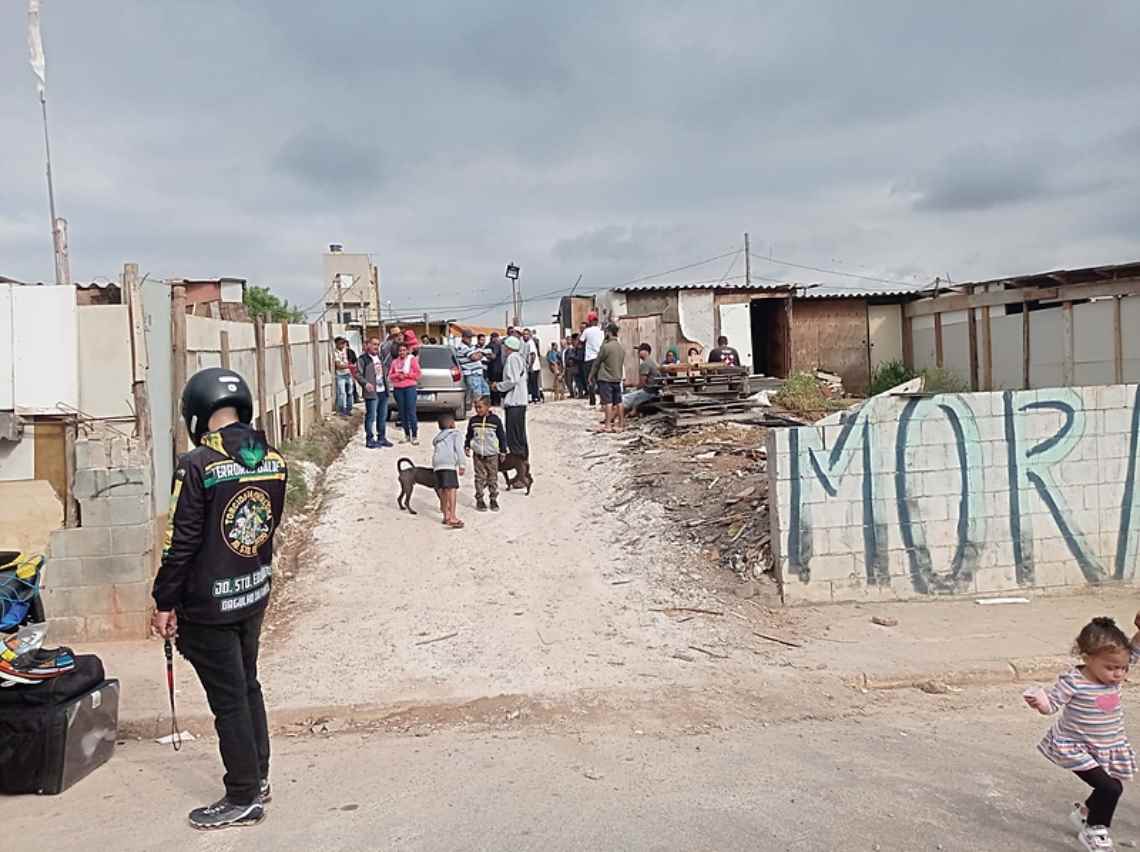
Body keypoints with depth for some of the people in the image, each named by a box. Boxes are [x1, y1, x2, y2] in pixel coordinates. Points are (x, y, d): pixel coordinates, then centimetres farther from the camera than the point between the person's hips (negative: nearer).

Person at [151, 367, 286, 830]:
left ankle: (243, 799, 18)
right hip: (255, 595, 6)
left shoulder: (198, 465, -21)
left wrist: (164, 603, -7)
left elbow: (182, 541, -18)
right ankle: (257, 779, 34)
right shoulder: (273, 459, -1)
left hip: (209, 605, -6)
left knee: (228, 699, 5)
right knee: (247, 686, 21)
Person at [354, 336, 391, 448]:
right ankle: (369, 440, 1)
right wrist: (365, 383, -24)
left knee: (383, 417, 12)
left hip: (383, 392, 7)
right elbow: (358, 374, -12)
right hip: (372, 393, -7)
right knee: (371, 417, -5)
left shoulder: (380, 358, 17)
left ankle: (382, 438, 22)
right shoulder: (362, 359, -6)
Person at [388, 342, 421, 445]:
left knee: (411, 412, -10)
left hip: (410, 387, -4)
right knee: (402, 413, 3)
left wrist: (406, 375, -8)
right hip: (398, 389, 4)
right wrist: (397, 375, -4)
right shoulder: (395, 361, 14)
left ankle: (415, 436, -8)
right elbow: (390, 376, 14)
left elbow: (417, 374, 0)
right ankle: (407, 435, 12)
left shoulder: (412, 359, 5)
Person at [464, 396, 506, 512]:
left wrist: (503, 451, 2)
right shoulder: (473, 421, 1)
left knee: (493, 478, 5)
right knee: (480, 478, 3)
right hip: (478, 455, 1)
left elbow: (502, 436, 2)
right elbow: (469, 435, 13)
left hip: (492, 455, -1)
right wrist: (467, 447, 1)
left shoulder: (495, 420, -5)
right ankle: (479, 500, 11)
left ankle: (493, 499, 16)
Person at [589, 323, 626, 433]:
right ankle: (620, 424, 10)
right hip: (617, 378, 7)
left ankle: (608, 425, -7)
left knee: (608, 402, -6)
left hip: (605, 379, -7)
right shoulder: (621, 347, 8)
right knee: (618, 402, 7)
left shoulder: (606, 346, -13)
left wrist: (591, 376, 3)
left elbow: (597, 362, -6)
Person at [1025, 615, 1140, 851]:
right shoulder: (1073, 682, -23)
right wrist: (1040, 701, -42)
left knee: (1110, 788, 18)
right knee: (1110, 788, -17)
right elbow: (1052, 703, -19)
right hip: (1078, 750, -7)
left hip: (1108, 749, 7)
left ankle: (1085, 813, 47)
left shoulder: (1113, 675, -6)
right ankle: (1094, 831, 5)